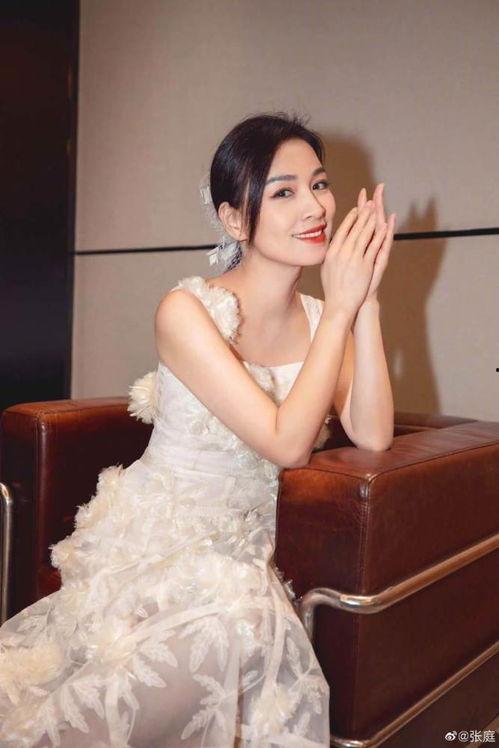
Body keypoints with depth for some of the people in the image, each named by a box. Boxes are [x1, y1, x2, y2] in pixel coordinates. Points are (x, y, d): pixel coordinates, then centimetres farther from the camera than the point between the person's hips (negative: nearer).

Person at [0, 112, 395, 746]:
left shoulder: (324, 318, 2)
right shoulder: (188, 311, -15)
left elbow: (372, 435, -12)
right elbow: (285, 442, -22)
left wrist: (365, 302, -15)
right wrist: (340, 308, -19)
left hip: (243, 552, 5)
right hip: (156, 544, -5)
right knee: (234, 623, -30)